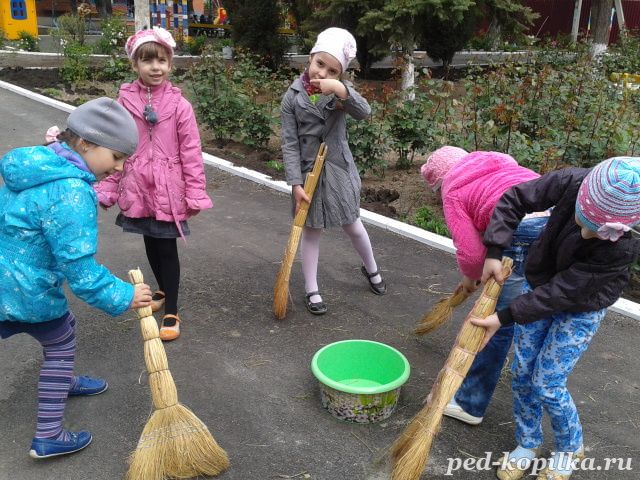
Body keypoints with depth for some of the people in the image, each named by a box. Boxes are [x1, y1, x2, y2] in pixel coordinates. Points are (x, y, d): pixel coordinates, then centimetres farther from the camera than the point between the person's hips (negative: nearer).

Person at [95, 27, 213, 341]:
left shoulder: (179, 105, -8)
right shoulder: (124, 102, -2)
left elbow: (191, 152, -7)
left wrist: (196, 193, -8)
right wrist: (108, 189, 5)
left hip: (168, 191, -3)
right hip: (138, 190, 3)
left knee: (167, 249, 3)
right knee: (151, 246, 18)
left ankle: (171, 311, 16)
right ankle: (163, 290, 42)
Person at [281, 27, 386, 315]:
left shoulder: (341, 89, -4)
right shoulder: (292, 97, -7)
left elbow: (364, 112, -23)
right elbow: (289, 144, -9)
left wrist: (341, 90, -39)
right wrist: (296, 183, -15)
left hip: (339, 171, 1)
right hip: (308, 173, -1)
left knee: (353, 226, 16)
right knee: (311, 232, 9)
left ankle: (371, 269, 43)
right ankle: (311, 290, 23)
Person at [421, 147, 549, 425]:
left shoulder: (453, 193, 9)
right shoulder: (499, 162, 29)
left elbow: (470, 253, 1)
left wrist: (471, 277, 22)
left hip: (525, 233, -8)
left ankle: (470, 405, 18)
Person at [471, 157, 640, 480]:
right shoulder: (573, 182, -29)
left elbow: (561, 293, -30)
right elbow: (514, 199, -15)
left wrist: (504, 318, -28)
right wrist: (494, 252, -21)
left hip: (581, 310, -4)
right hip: (539, 286, 4)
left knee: (546, 384, -3)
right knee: (522, 373, 7)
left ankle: (570, 448, 28)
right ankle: (527, 443, 31)